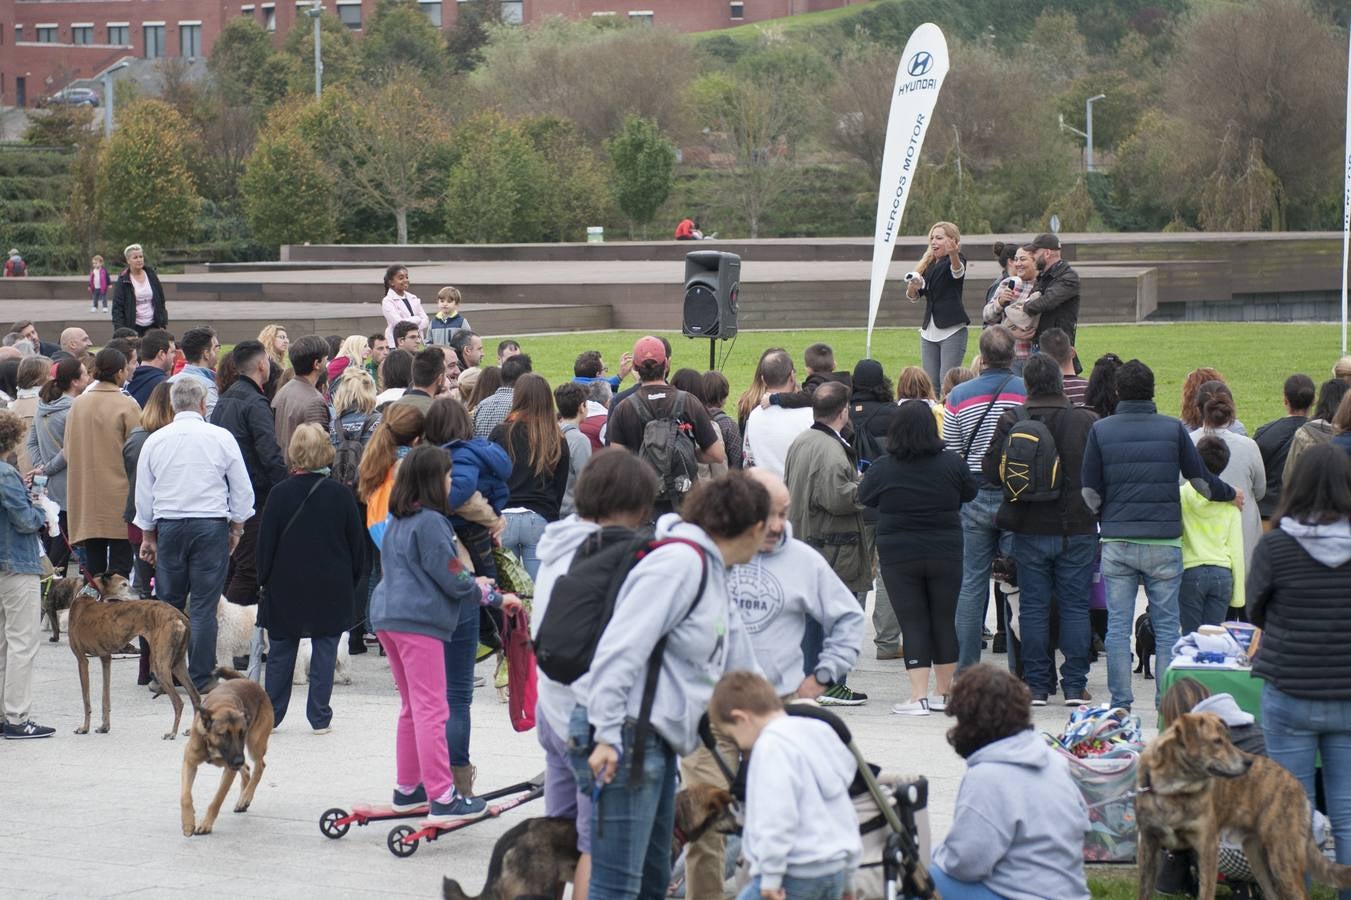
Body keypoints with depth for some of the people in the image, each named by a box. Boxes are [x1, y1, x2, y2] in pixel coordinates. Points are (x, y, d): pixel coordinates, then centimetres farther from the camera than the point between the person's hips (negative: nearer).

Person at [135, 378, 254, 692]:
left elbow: (143, 493, 10)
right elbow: (242, 489, 2)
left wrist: (148, 535, 19)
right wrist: (236, 526, 15)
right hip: (211, 524, -2)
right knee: (204, 606, -1)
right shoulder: (221, 438, -2)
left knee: (169, 603, 10)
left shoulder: (155, 440, 4)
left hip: (169, 526, 2)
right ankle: (201, 678, 0)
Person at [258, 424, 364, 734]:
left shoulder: (280, 494, -9)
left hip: (287, 587, 0)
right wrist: (353, 579, 13)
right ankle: (319, 717, 5)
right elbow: (357, 544, 1)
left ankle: (270, 713, 16)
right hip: (331, 589, 0)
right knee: (324, 650, 6)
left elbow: (266, 542, -4)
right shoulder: (341, 495, -6)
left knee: (281, 650, 11)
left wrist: (264, 579, 7)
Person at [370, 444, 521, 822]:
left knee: (412, 706, 19)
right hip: (418, 621, -10)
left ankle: (407, 788, 25)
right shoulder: (430, 523, -14)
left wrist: (474, 585, 17)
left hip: (387, 616, 10)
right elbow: (452, 580, -13)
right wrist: (494, 597, 0)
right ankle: (442, 798, -9)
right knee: (431, 710, -8)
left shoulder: (398, 521, 15)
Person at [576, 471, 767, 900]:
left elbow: (738, 664, 30)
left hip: (656, 741, 11)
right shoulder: (681, 562, -14)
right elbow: (622, 645, -22)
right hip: (628, 737, -11)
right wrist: (608, 735, -26)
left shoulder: (711, 573, 18)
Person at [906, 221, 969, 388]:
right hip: (928, 332, 7)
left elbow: (957, 271, -30)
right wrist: (912, 287, -8)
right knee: (930, 385, 5)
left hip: (952, 331, -7)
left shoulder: (954, 261, -5)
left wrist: (953, 254, -52)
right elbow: (912, 297, 16)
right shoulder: (927, 265, 14)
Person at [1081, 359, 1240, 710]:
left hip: (1116, 541, 0)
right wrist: (1232, 495, 24)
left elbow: (1090, 491, 1)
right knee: (1166, 625, 6)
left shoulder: (1101, 430, 0)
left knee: (1118, 626, 4)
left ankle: (1120, 704, 3)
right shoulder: (1173, 429, -1)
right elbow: (1201, 480, 4)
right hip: (1164, 541, 0)